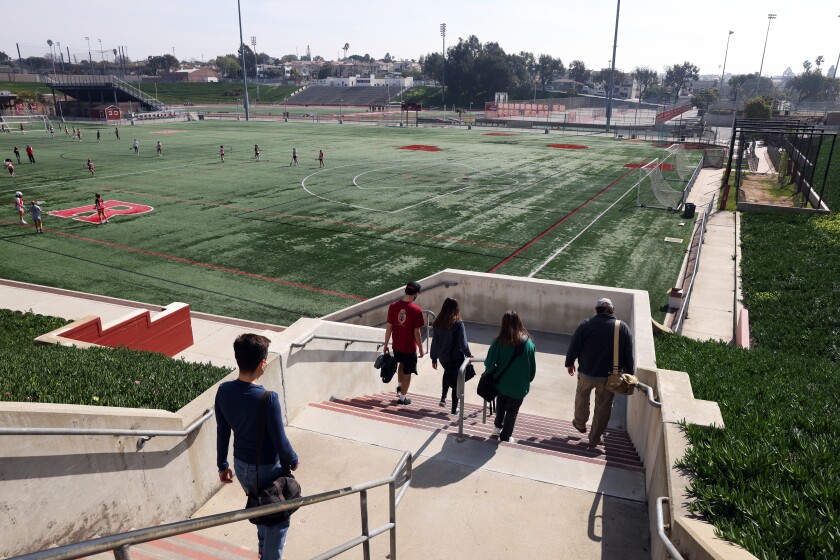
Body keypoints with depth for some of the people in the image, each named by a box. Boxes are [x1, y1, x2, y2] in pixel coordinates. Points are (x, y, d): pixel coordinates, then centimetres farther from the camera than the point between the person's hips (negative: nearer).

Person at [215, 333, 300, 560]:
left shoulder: (224, 391, -13)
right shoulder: (268, 398, -31)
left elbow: (222, 433, -1)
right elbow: (280, 441, -22)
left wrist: (222, 465, 13)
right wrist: (293, 460, -2)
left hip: (241, 465, 7)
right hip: (267, 468, -7)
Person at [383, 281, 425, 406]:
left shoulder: (393, 306, -8)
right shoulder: (416, 310, -19)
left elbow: (389, 327, -3)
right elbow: (416, 332, -15)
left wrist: (386, 345, 7)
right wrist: (421, 349, -2)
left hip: (397, 345, 4)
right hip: (410, 347, -4)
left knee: (402, 363, 32)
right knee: (407, 372, 12)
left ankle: (399, 386, 33)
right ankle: (402, 398, 22)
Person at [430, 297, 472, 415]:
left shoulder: (437, 323, -6)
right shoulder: (458, 324, -19)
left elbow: (434, 342, 1)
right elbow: (463, 343, -18)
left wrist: (434, 358, 12)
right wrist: (469, 355, 0)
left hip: (443, 358, 5)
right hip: (456, 358, -5)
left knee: (447, 374, 34)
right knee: (456, 383, 13)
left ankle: (443, 398, 29)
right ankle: (454, 408, 19)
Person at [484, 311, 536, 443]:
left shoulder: (499, 341, -16)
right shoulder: (528, 343, -12)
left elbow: (489, 364, -14)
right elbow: (533, 368, -3)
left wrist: (493, 375, 7)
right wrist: (527, 381, 13)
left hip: (501, 383, 1)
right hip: (519, 386, -1)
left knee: (501, 405, 30)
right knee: (512, 412, 18)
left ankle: (498, 426, 43)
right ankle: (505, 437, 28)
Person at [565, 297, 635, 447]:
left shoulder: (586, 324, -9)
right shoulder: (623, 328, -6)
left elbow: (574, 347, -4)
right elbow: (629, 356, -2)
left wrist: (569, 363, 12)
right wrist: (630, 373, 11)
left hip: (587, 372, 0)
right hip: (610, 376, 0)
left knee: (582, 397, 26)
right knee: (603, 407, 14)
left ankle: (580, 424, 43)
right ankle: (595, 438, 22)